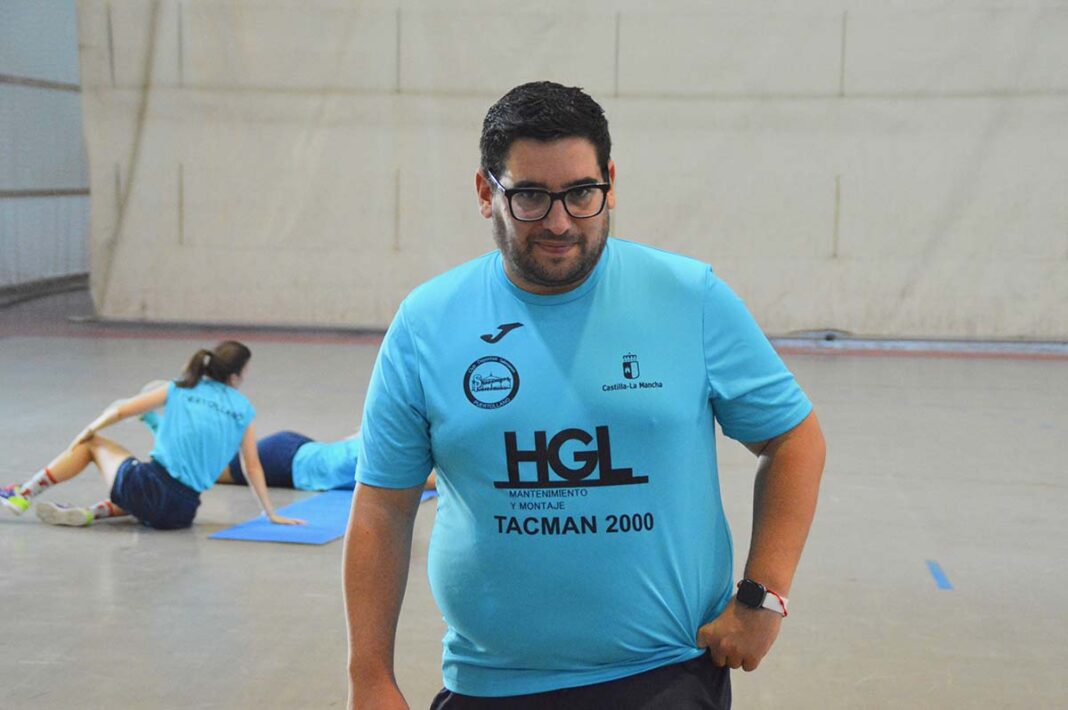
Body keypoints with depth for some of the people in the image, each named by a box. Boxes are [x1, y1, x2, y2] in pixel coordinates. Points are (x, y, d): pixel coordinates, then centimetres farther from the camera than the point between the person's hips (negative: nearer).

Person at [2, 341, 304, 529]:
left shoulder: (180, 389, 6)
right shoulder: (243, 410, 7)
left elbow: (121, 410, 3)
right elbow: (253, 466, 9)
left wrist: (89, 431, 21)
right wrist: (271, 514, 16)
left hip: (147, 484, -1)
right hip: (182, 512, 1)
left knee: (93, 444, 26)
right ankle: (90, 513, 10)